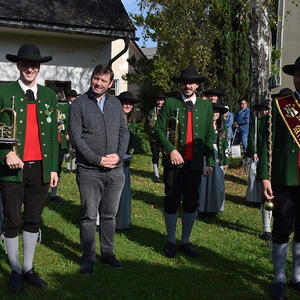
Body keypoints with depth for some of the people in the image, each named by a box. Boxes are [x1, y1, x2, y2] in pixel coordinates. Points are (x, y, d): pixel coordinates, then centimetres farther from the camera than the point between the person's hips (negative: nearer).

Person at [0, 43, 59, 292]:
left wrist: (54, 168, 8)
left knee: (33, 220, 11)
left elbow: (53, 134, 11)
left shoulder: (49, 95, 12)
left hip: (40, 168, 3)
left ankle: (29, 268, 24)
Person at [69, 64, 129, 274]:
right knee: (89, 216, 3)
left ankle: (108, 253, 24)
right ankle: (88, 257, 15)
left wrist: (119, 155, -7)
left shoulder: (115, 103, 11)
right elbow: (76, 137, -8)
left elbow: (124, 131, 10)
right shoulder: (79, 104, -2)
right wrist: (98, 159, -13)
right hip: (89, 170, -3)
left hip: (115, 170, 4)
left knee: (110, 215, 11)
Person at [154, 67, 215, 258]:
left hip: (195, 163, 3)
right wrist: (171, 150, -17)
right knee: (171, 202, 4)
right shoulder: (170, 103, 1)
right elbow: (159, 129, -4)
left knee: (191, 204, 8)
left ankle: (185, 242, 23)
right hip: (174, 161, -2)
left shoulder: (206, 106, 9)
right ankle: (171, 242, 19)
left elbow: (209, 137, 10)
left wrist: (210, 162, 4)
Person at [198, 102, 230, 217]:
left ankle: (213, 208, 16)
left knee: (217, 184, 3)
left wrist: (226, 161, 8)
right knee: (203, 182, 0)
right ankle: (202, 209, 10)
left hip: (217, 159, 3)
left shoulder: (222, 128, 10)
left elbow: (225, 144, 12)